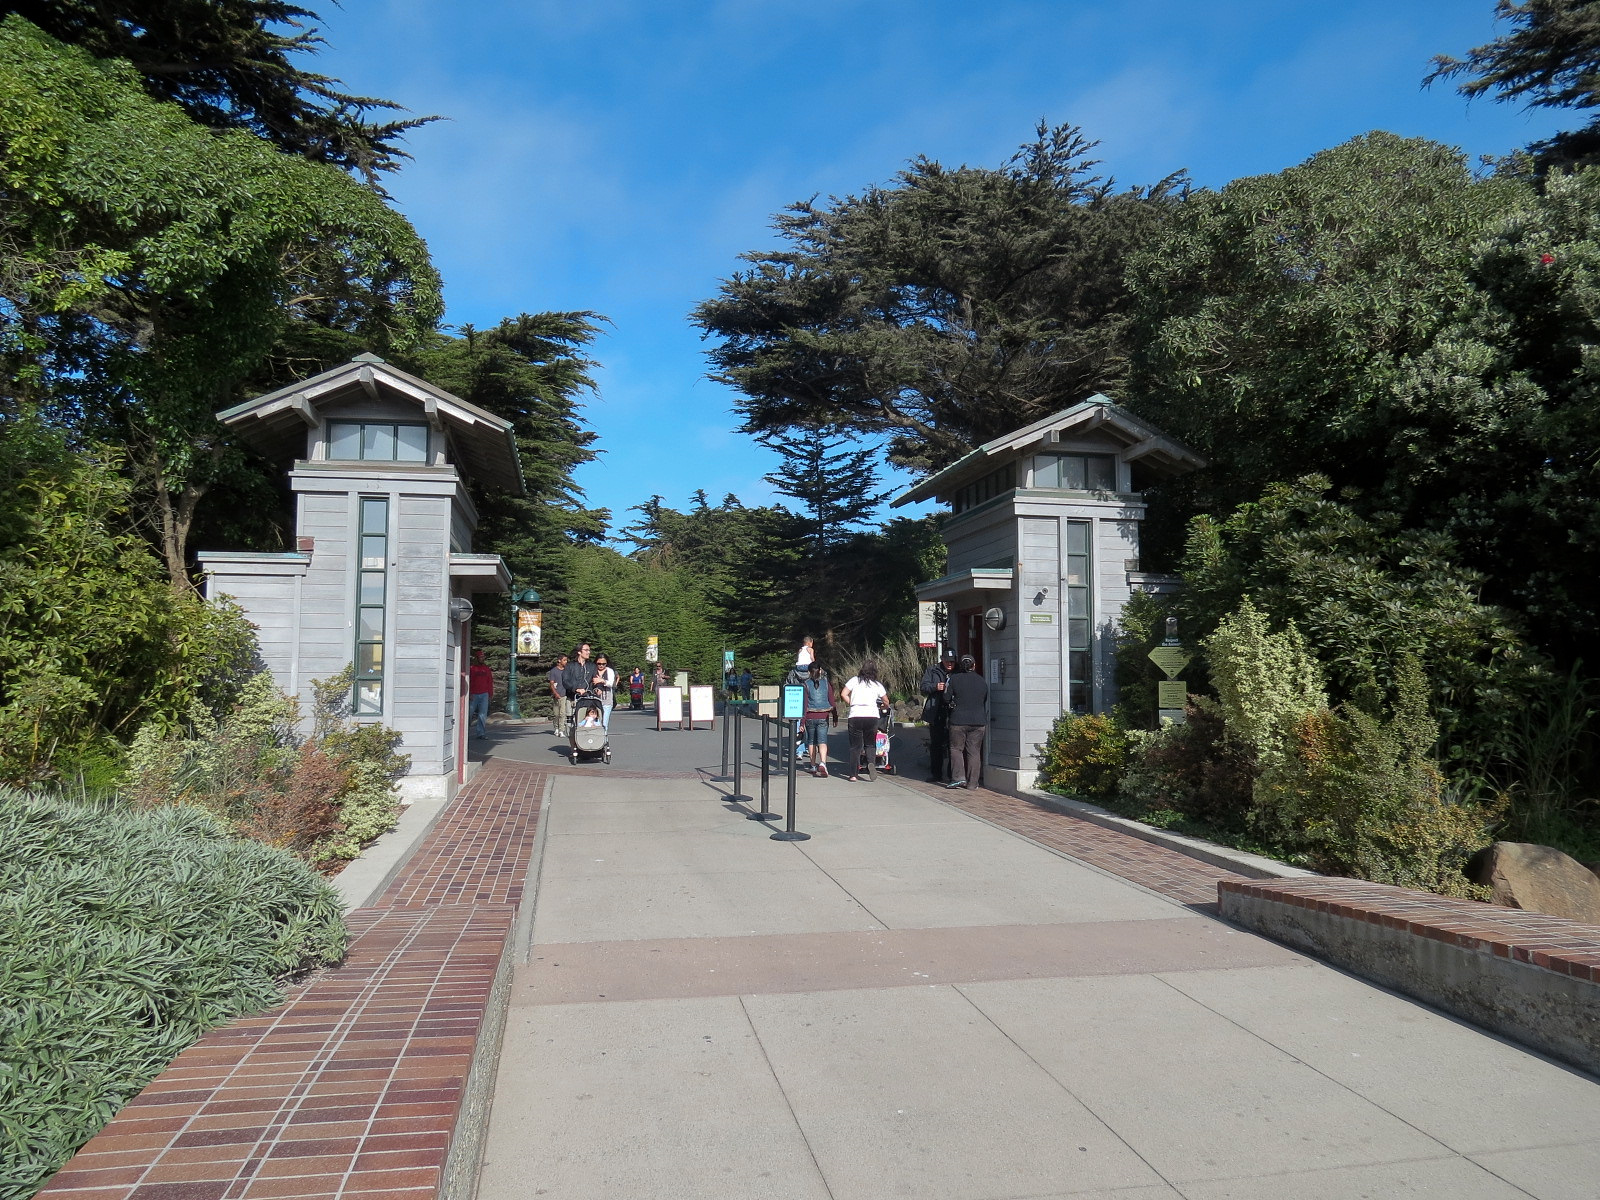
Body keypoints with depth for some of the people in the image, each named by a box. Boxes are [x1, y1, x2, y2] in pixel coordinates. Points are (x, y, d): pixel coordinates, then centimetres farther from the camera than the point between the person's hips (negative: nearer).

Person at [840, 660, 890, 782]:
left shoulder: (854, 680, 8)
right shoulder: (877, 685, 11)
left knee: (855, 746, 6)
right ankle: (871, 762, -13)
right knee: (871, 744, 15)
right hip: (872, 715, 1)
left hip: (855, 715, 0)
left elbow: (844, 694, 2)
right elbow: (886, 701, 18)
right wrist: (884, 708, 38)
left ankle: (853, 775, 4)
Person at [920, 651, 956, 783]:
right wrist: (935, 687, -15)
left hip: (953, 714, 0)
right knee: (936, 745, 8)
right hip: (936, 714, 0)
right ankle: (936, 774, 16)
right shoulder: (932, 671, 7)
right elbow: (924, 687, 3)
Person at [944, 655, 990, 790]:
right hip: (979, 721, 3)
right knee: (974, 751, 7)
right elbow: (986, 703, 12)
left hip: (959, 721, -2)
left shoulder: (954, 679, -5)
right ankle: (972, 782, 7)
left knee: (956, 748, 9)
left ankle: (958, 777, -4)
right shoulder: (983, 681, 5)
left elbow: (946, 699, -2)